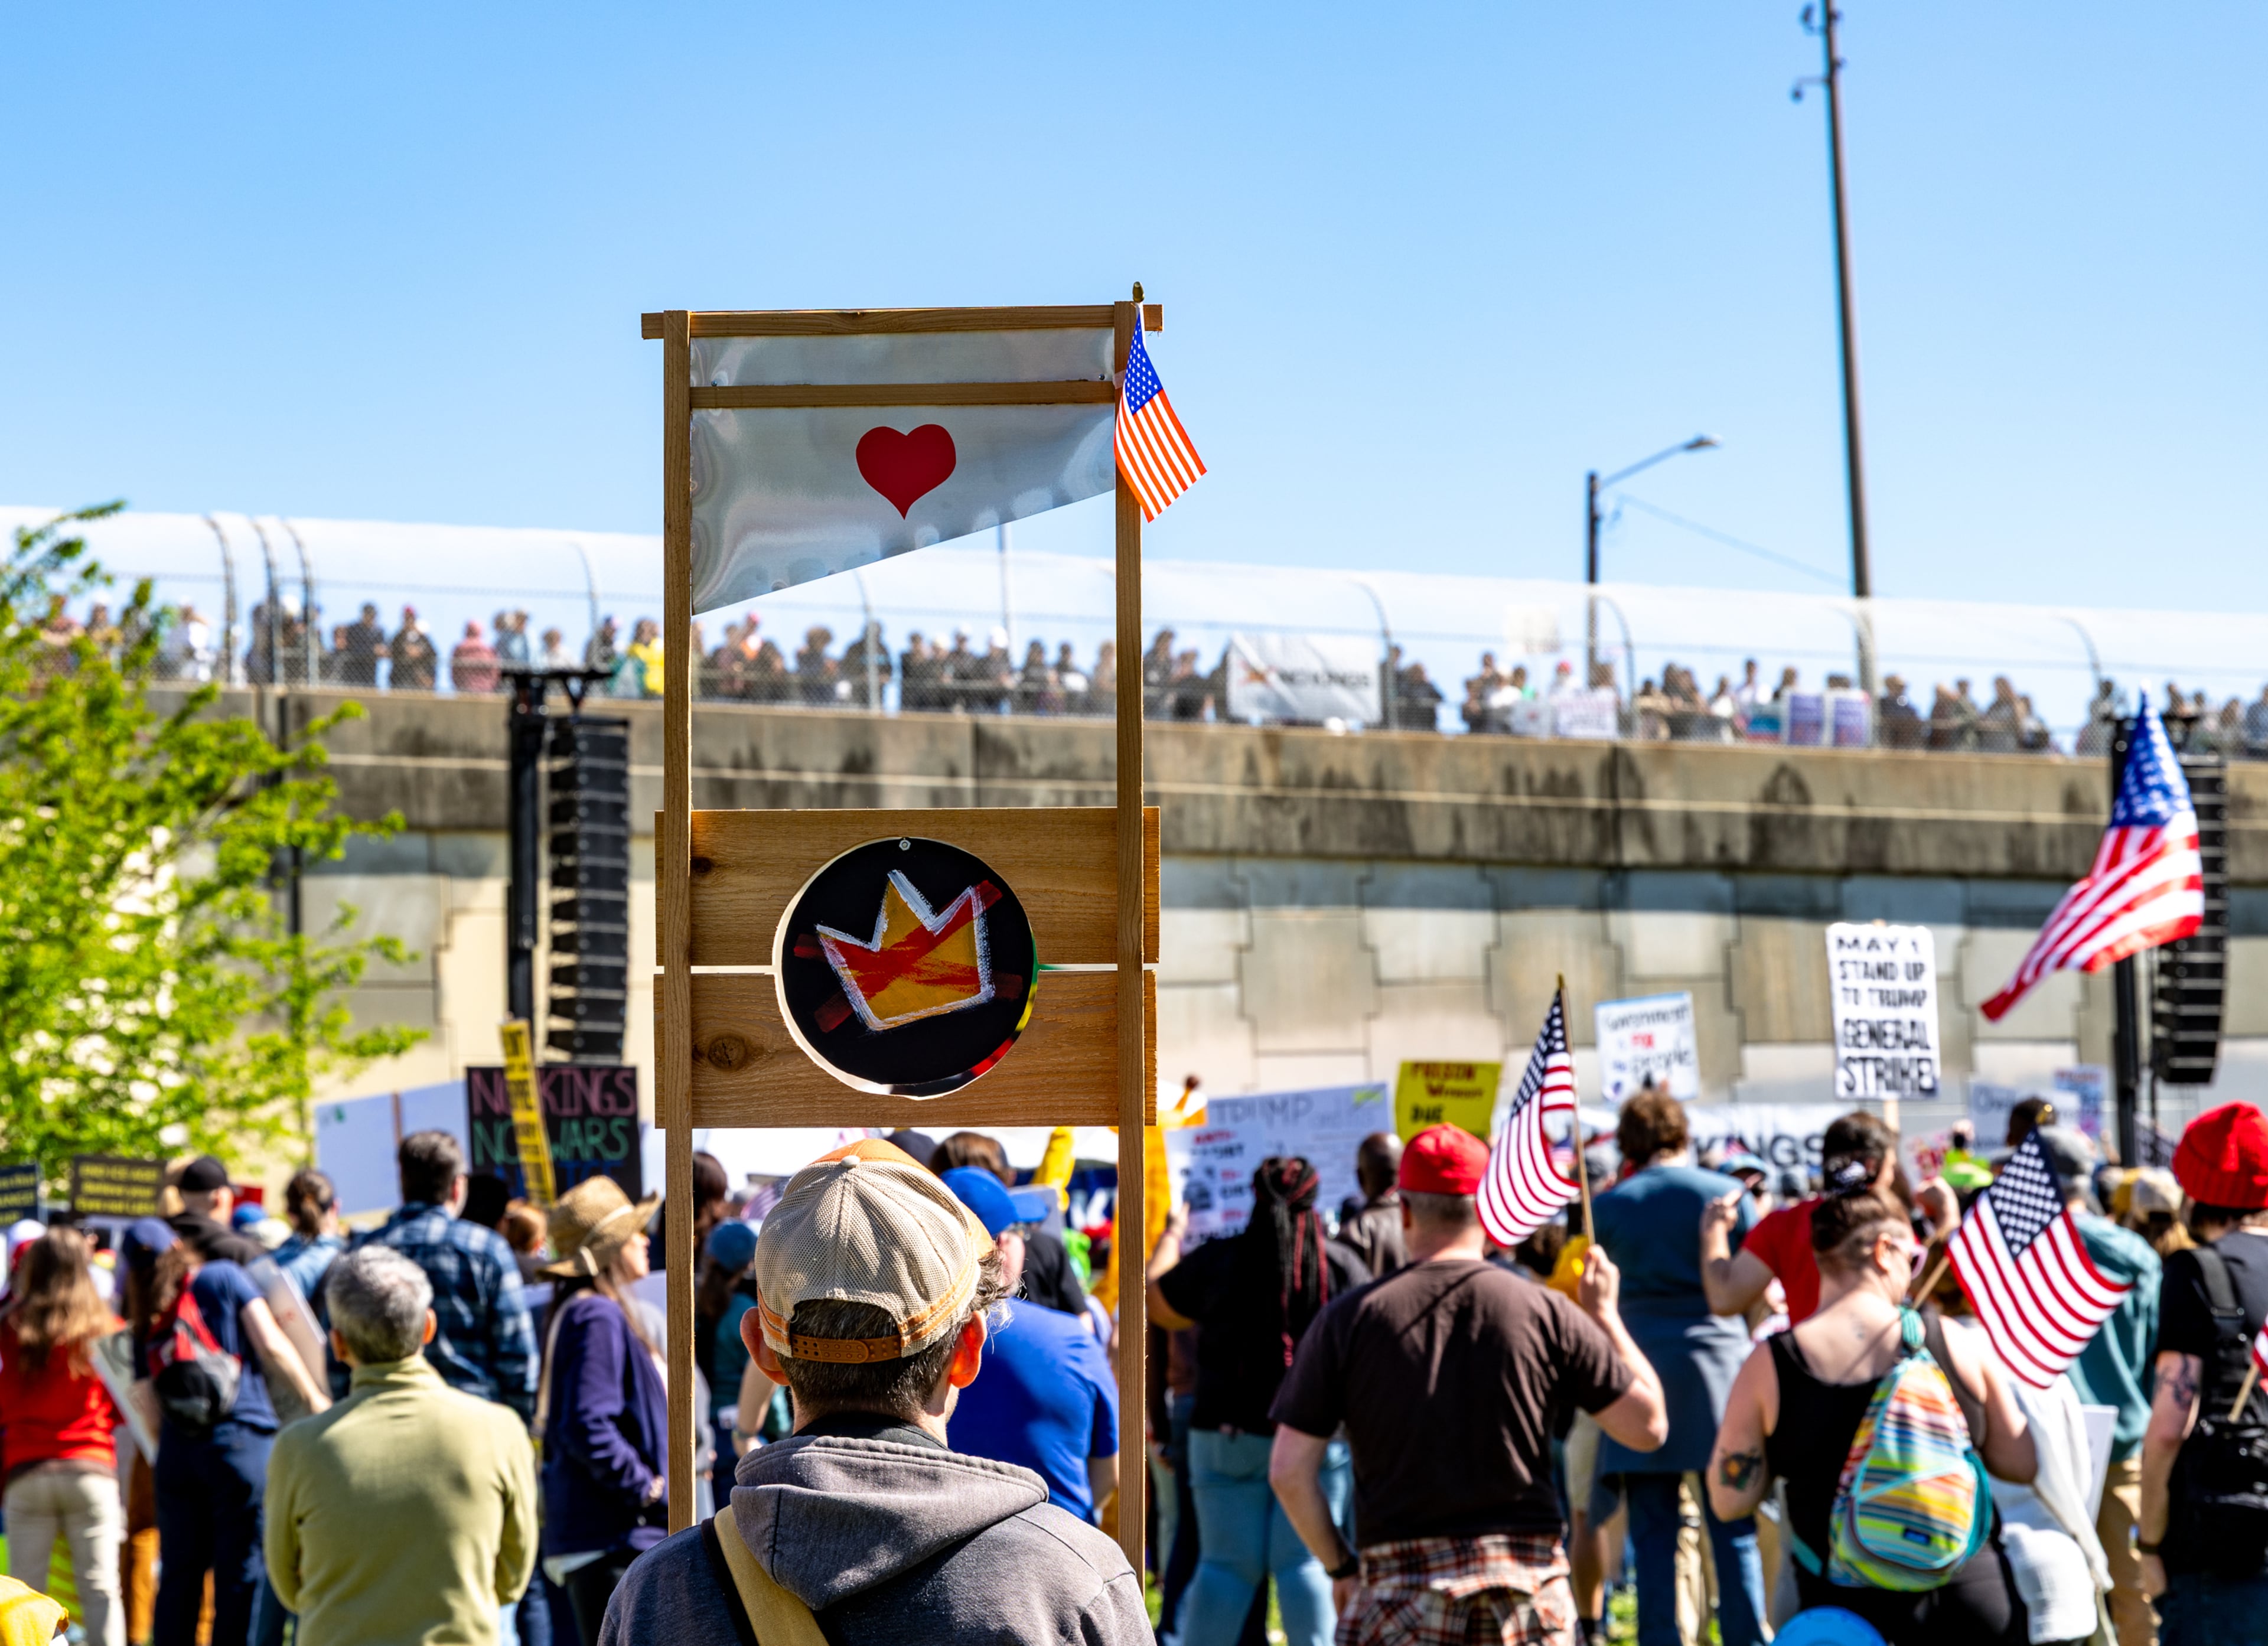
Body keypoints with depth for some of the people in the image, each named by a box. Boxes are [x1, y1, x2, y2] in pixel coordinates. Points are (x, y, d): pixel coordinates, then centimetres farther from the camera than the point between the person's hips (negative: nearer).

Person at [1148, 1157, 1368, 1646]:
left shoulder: (1216, 1261, 1)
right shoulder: (1342, 1264, 1)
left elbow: (1154, 1302, 15)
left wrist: (1172, 1234, 30)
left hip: (1228, 1435, 1)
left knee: (1226, 1564, 4)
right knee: (1306, 1564, 0)